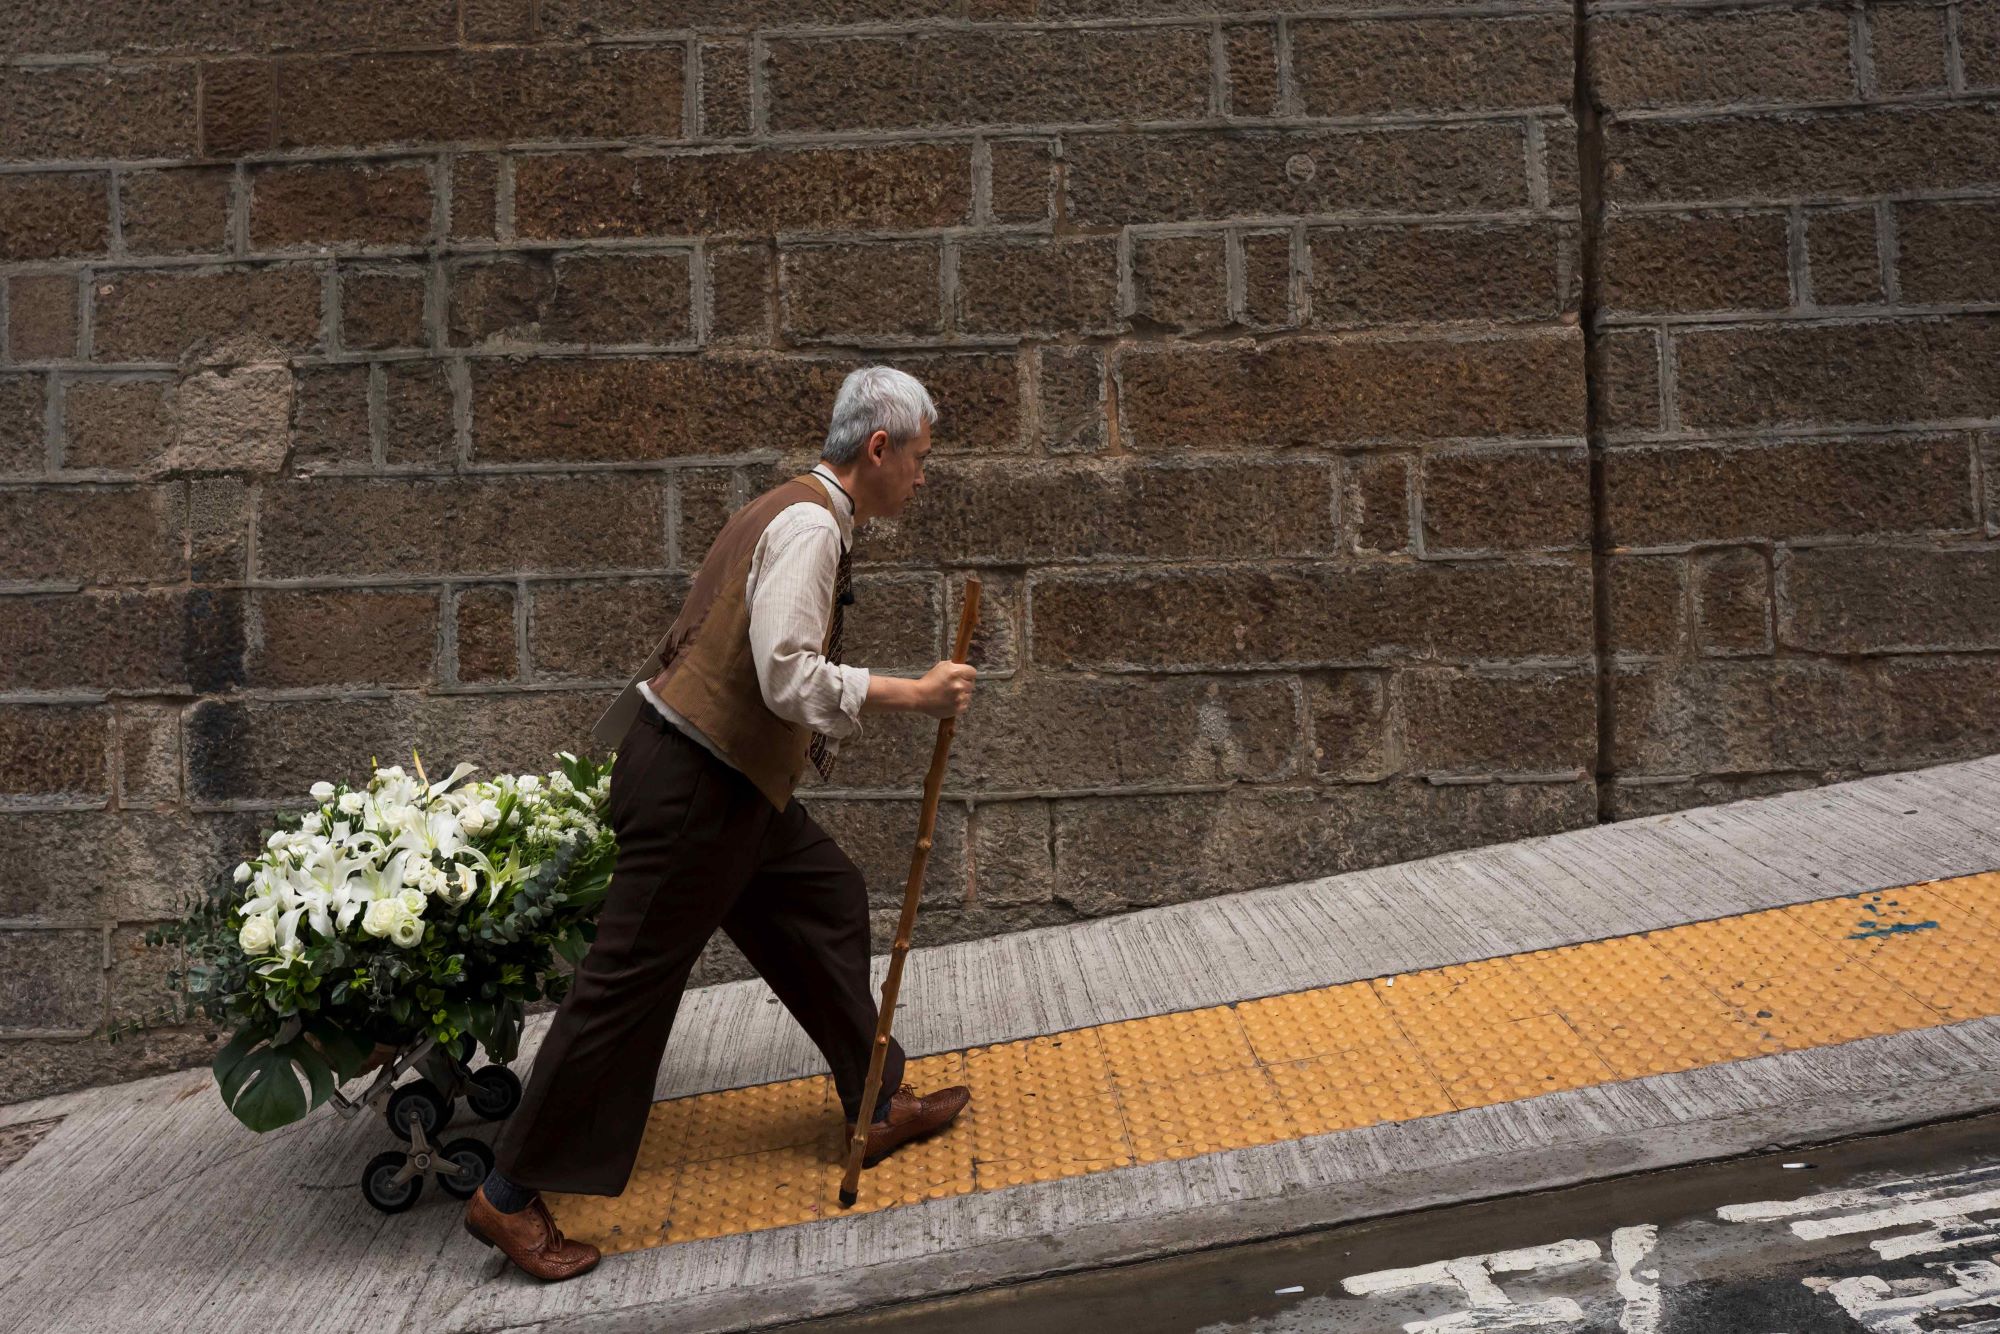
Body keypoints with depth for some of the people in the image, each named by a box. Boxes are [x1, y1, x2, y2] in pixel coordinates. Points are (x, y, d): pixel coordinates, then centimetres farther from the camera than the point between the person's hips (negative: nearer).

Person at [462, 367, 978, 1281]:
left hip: (725, 774, 11)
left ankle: (878, 1105, 29)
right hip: (692, 779, -11)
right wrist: (913, 695, -18)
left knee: (825, 900, 17)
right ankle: (511, 1193, 10)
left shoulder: (798, 513, 15)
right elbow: (790, 678, -25)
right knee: (633, 976, -3)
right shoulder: (810, 525, -16)